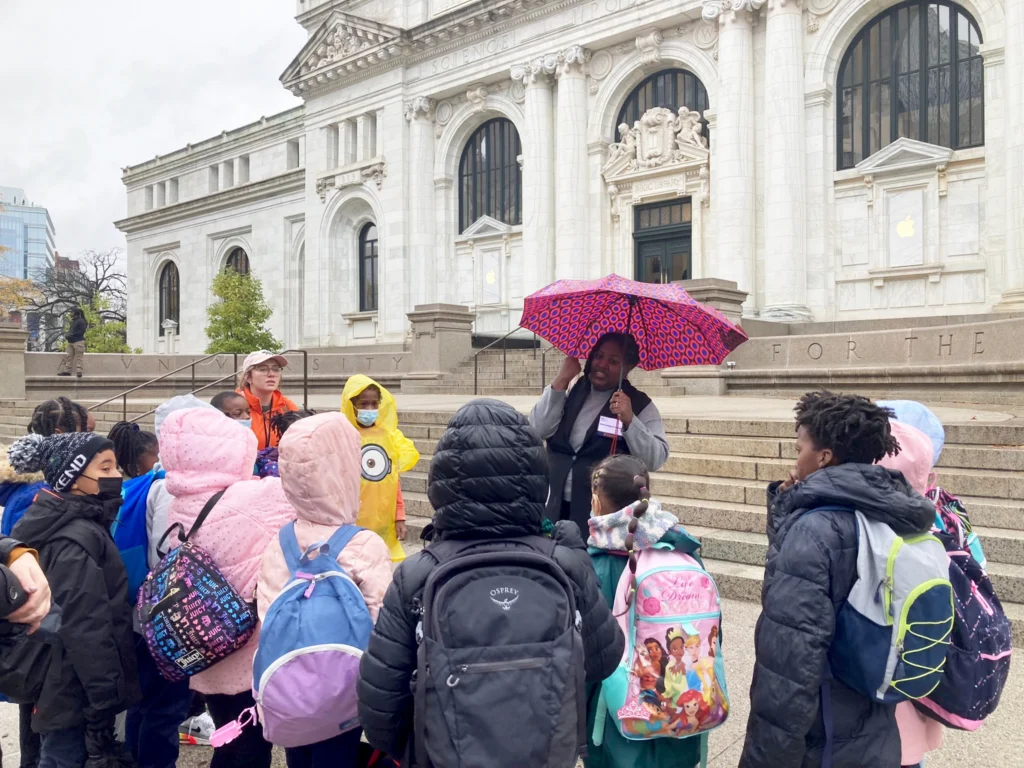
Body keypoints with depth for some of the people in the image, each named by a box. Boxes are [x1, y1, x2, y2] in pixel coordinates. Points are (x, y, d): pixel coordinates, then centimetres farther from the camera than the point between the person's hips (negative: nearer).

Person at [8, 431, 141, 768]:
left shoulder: (71, 525, 9)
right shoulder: (75, 541, -21)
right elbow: (86, 632, -24)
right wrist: (102, 717, -21)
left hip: (59, 684, 10)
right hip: (75, 692, -9)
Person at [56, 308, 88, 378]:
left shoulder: (81, 321, -7)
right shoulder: (73, 321, 19)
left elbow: (82, 332, -16)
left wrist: (72, 334, -18)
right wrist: (67, 335, 5)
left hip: (78, 342, -9)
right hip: (71, 342, 9)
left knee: (79, 357, -9)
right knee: (68, 356, 6)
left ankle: (79, 371, -13)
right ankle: (67, 371, 8)